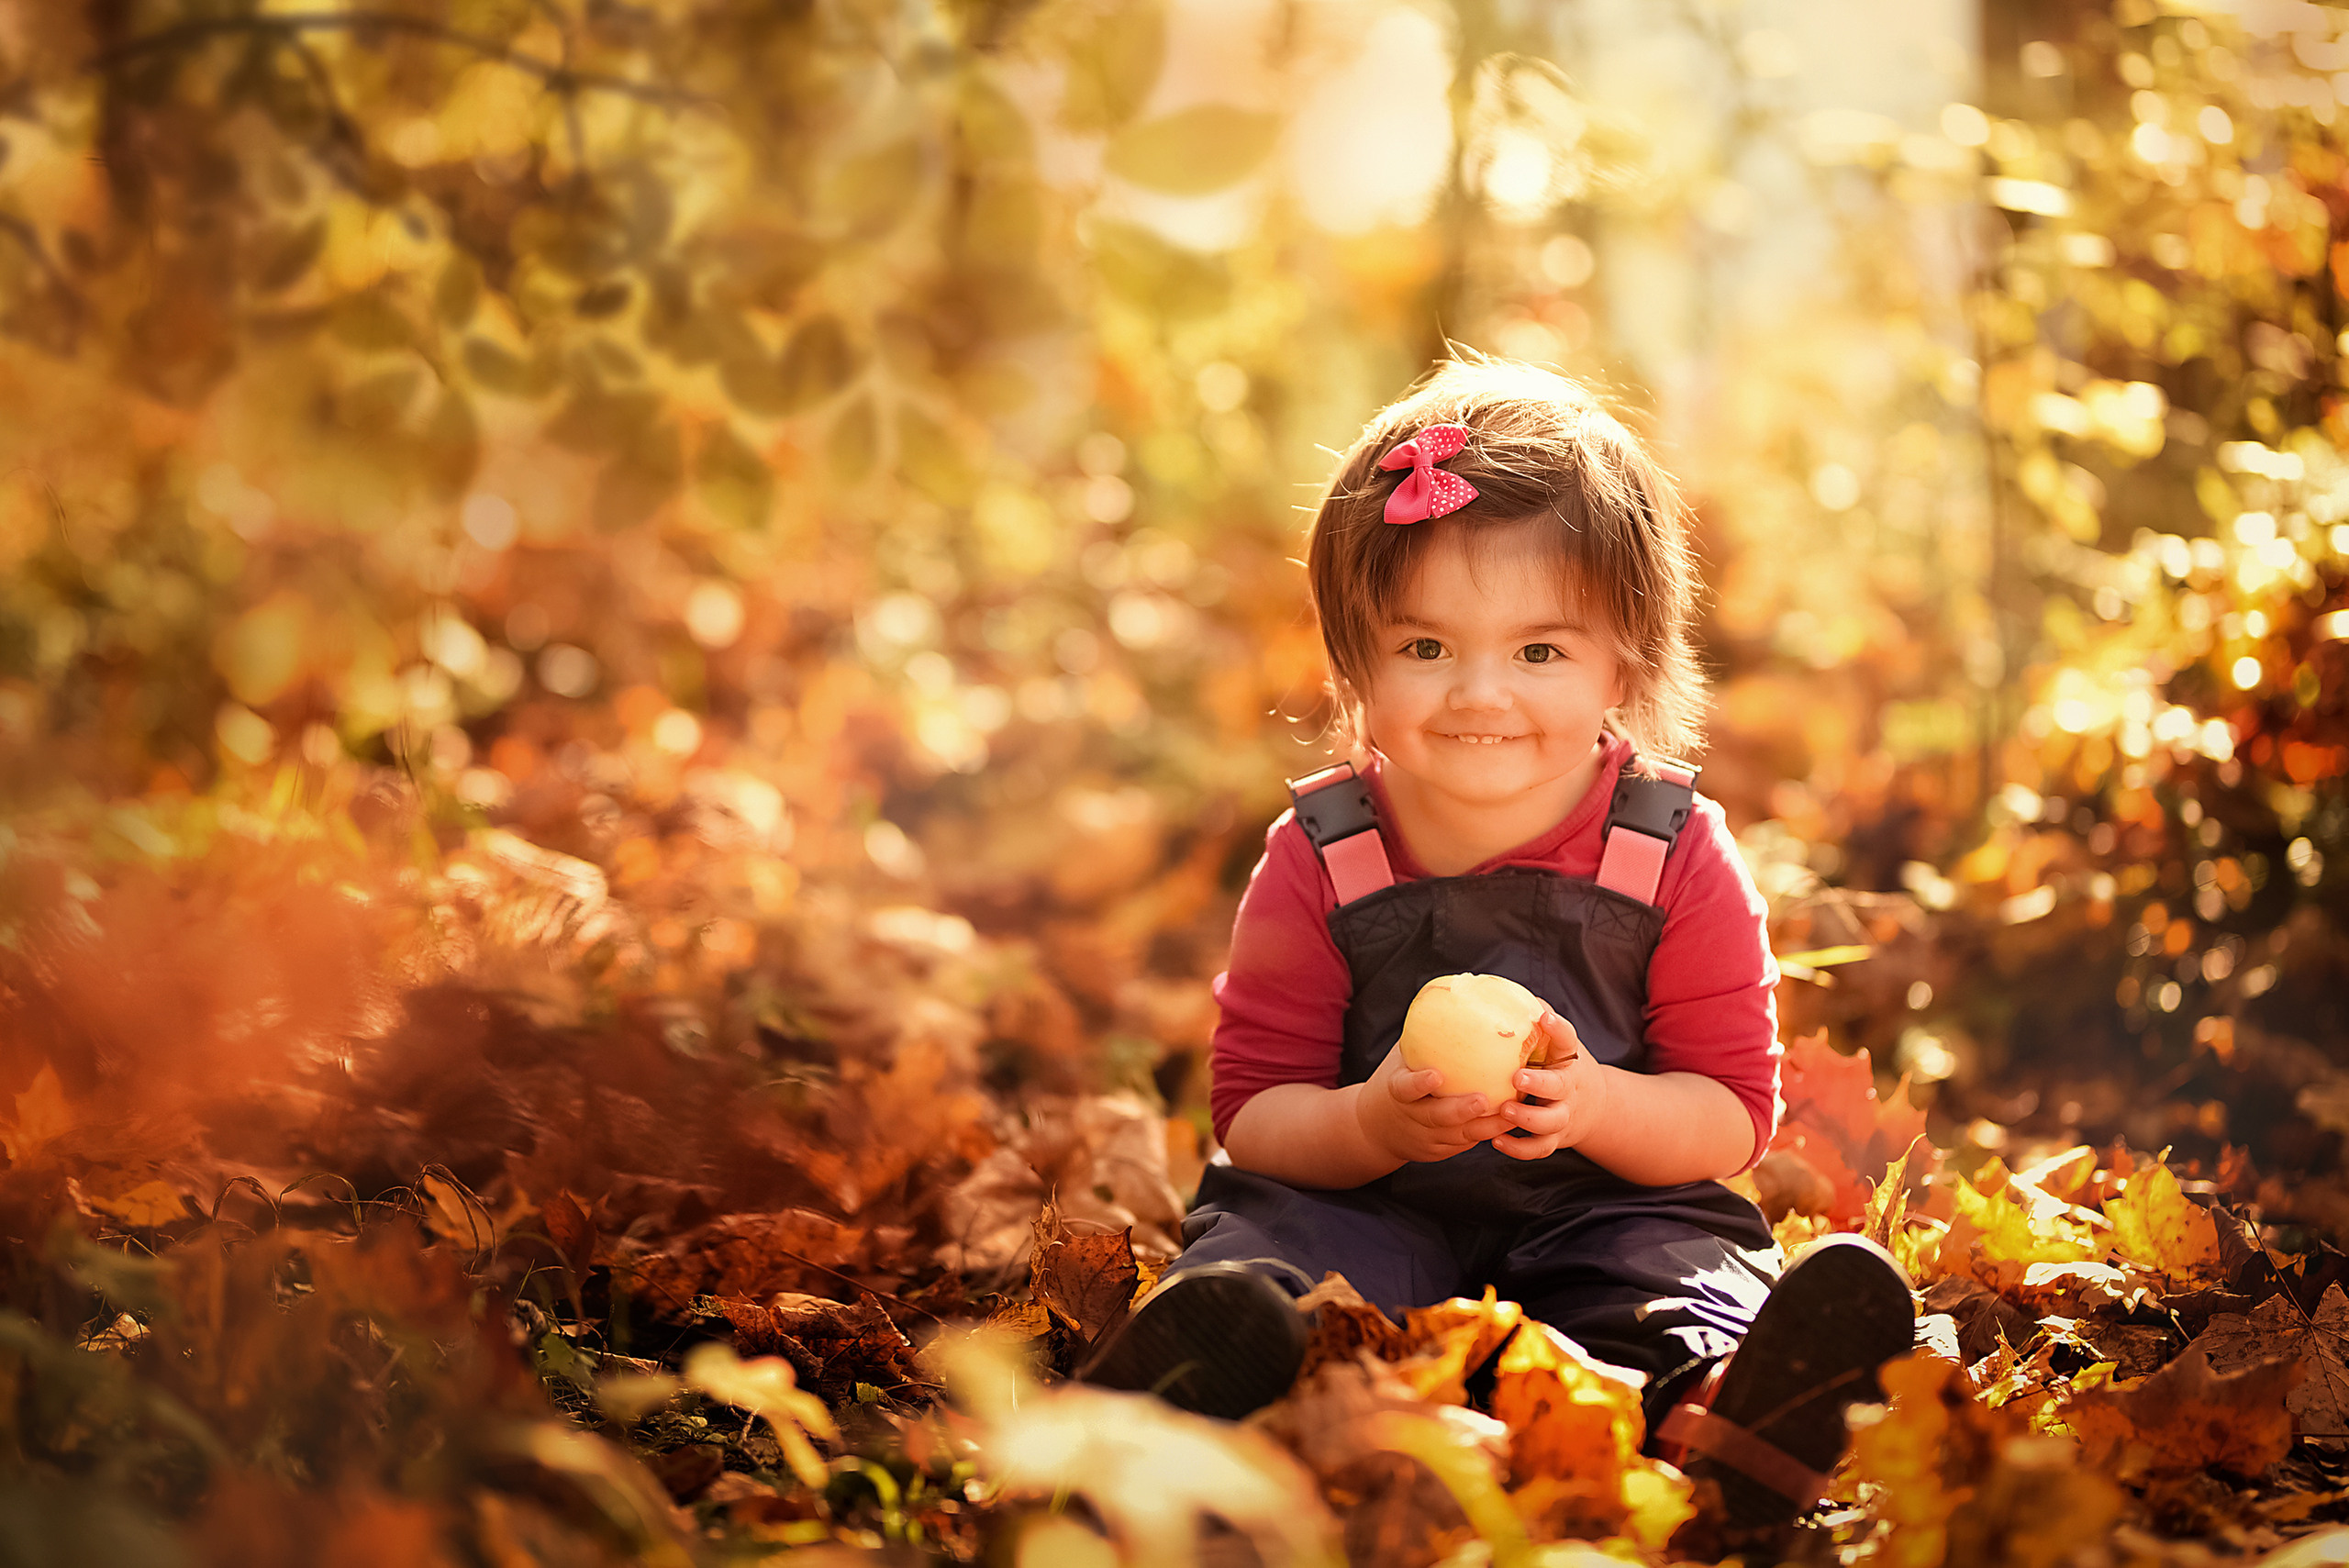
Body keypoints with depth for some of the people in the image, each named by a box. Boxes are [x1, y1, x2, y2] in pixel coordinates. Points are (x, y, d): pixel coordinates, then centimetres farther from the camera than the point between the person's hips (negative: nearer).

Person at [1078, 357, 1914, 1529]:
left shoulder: (1676, 857, -1)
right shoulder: (1318, 862, -1)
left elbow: (1733, 1115, -2)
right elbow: (1251, 1113, -2)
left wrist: (1591, 1103, -23)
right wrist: (1370, 1124, -25)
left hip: (1608, 1209, 0)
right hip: (1367, 1208, 0)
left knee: (1686, 1277, -32)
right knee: (1249, 1269, -32)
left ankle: (1717, 1414, -62)